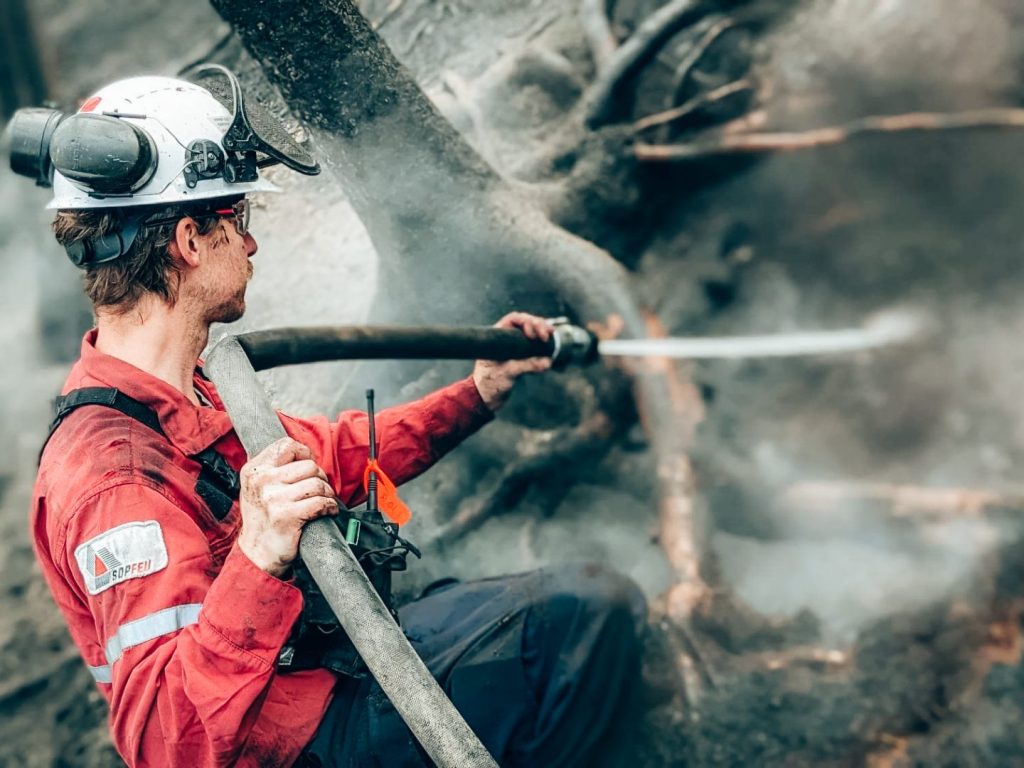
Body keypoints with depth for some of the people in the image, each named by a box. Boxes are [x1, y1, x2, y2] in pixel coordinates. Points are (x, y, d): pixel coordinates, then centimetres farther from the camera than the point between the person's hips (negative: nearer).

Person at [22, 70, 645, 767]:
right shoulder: (114, 475, -29)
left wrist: (479, 394, 15)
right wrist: (258, 559, -47)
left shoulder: (175, 395, 3)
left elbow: (333, 455, 15)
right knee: (592, 606, -14)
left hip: (335, 652, 10)